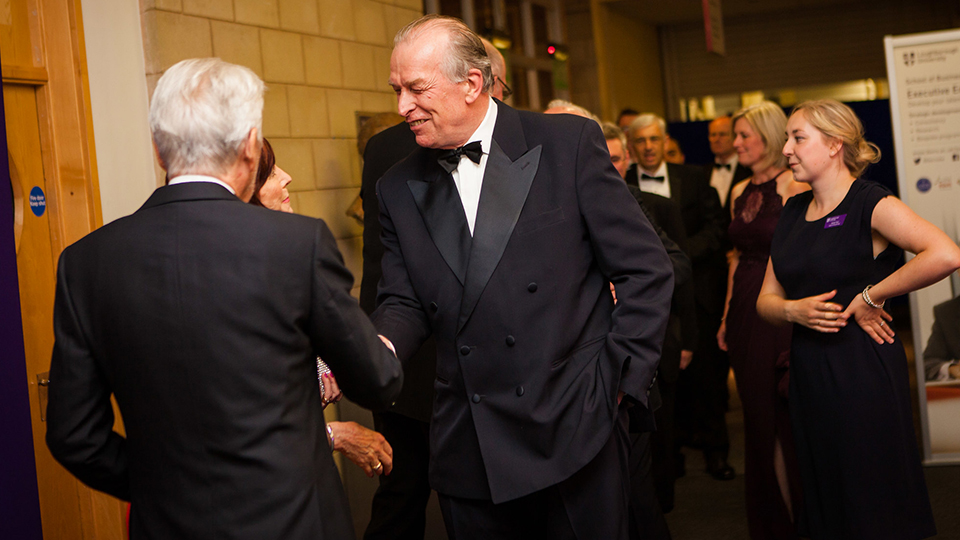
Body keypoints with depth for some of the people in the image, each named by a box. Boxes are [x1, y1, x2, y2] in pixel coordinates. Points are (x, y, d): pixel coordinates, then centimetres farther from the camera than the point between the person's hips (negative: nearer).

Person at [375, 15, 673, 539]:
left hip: (575, 435, -3)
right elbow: (404, 302, 7)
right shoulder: (399, 188, 6)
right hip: (466, 451, 3)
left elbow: (646, 270, -3)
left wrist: (617, 380, -6)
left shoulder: (569, 143, -4)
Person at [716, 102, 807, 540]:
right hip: (745, 308, 7)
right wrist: (726, 316, 15)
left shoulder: (792, 186, -9)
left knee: (788, 413, 0)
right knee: (756, 413, 14)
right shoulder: (740, 192, 12)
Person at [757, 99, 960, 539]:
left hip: (862, 372, -7)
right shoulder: (793, 213, 12)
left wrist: (871, 296, -18)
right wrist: (793, 310, -10)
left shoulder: (872, 205, -10)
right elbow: (766, 300, 12)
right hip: (808, 374, 7)